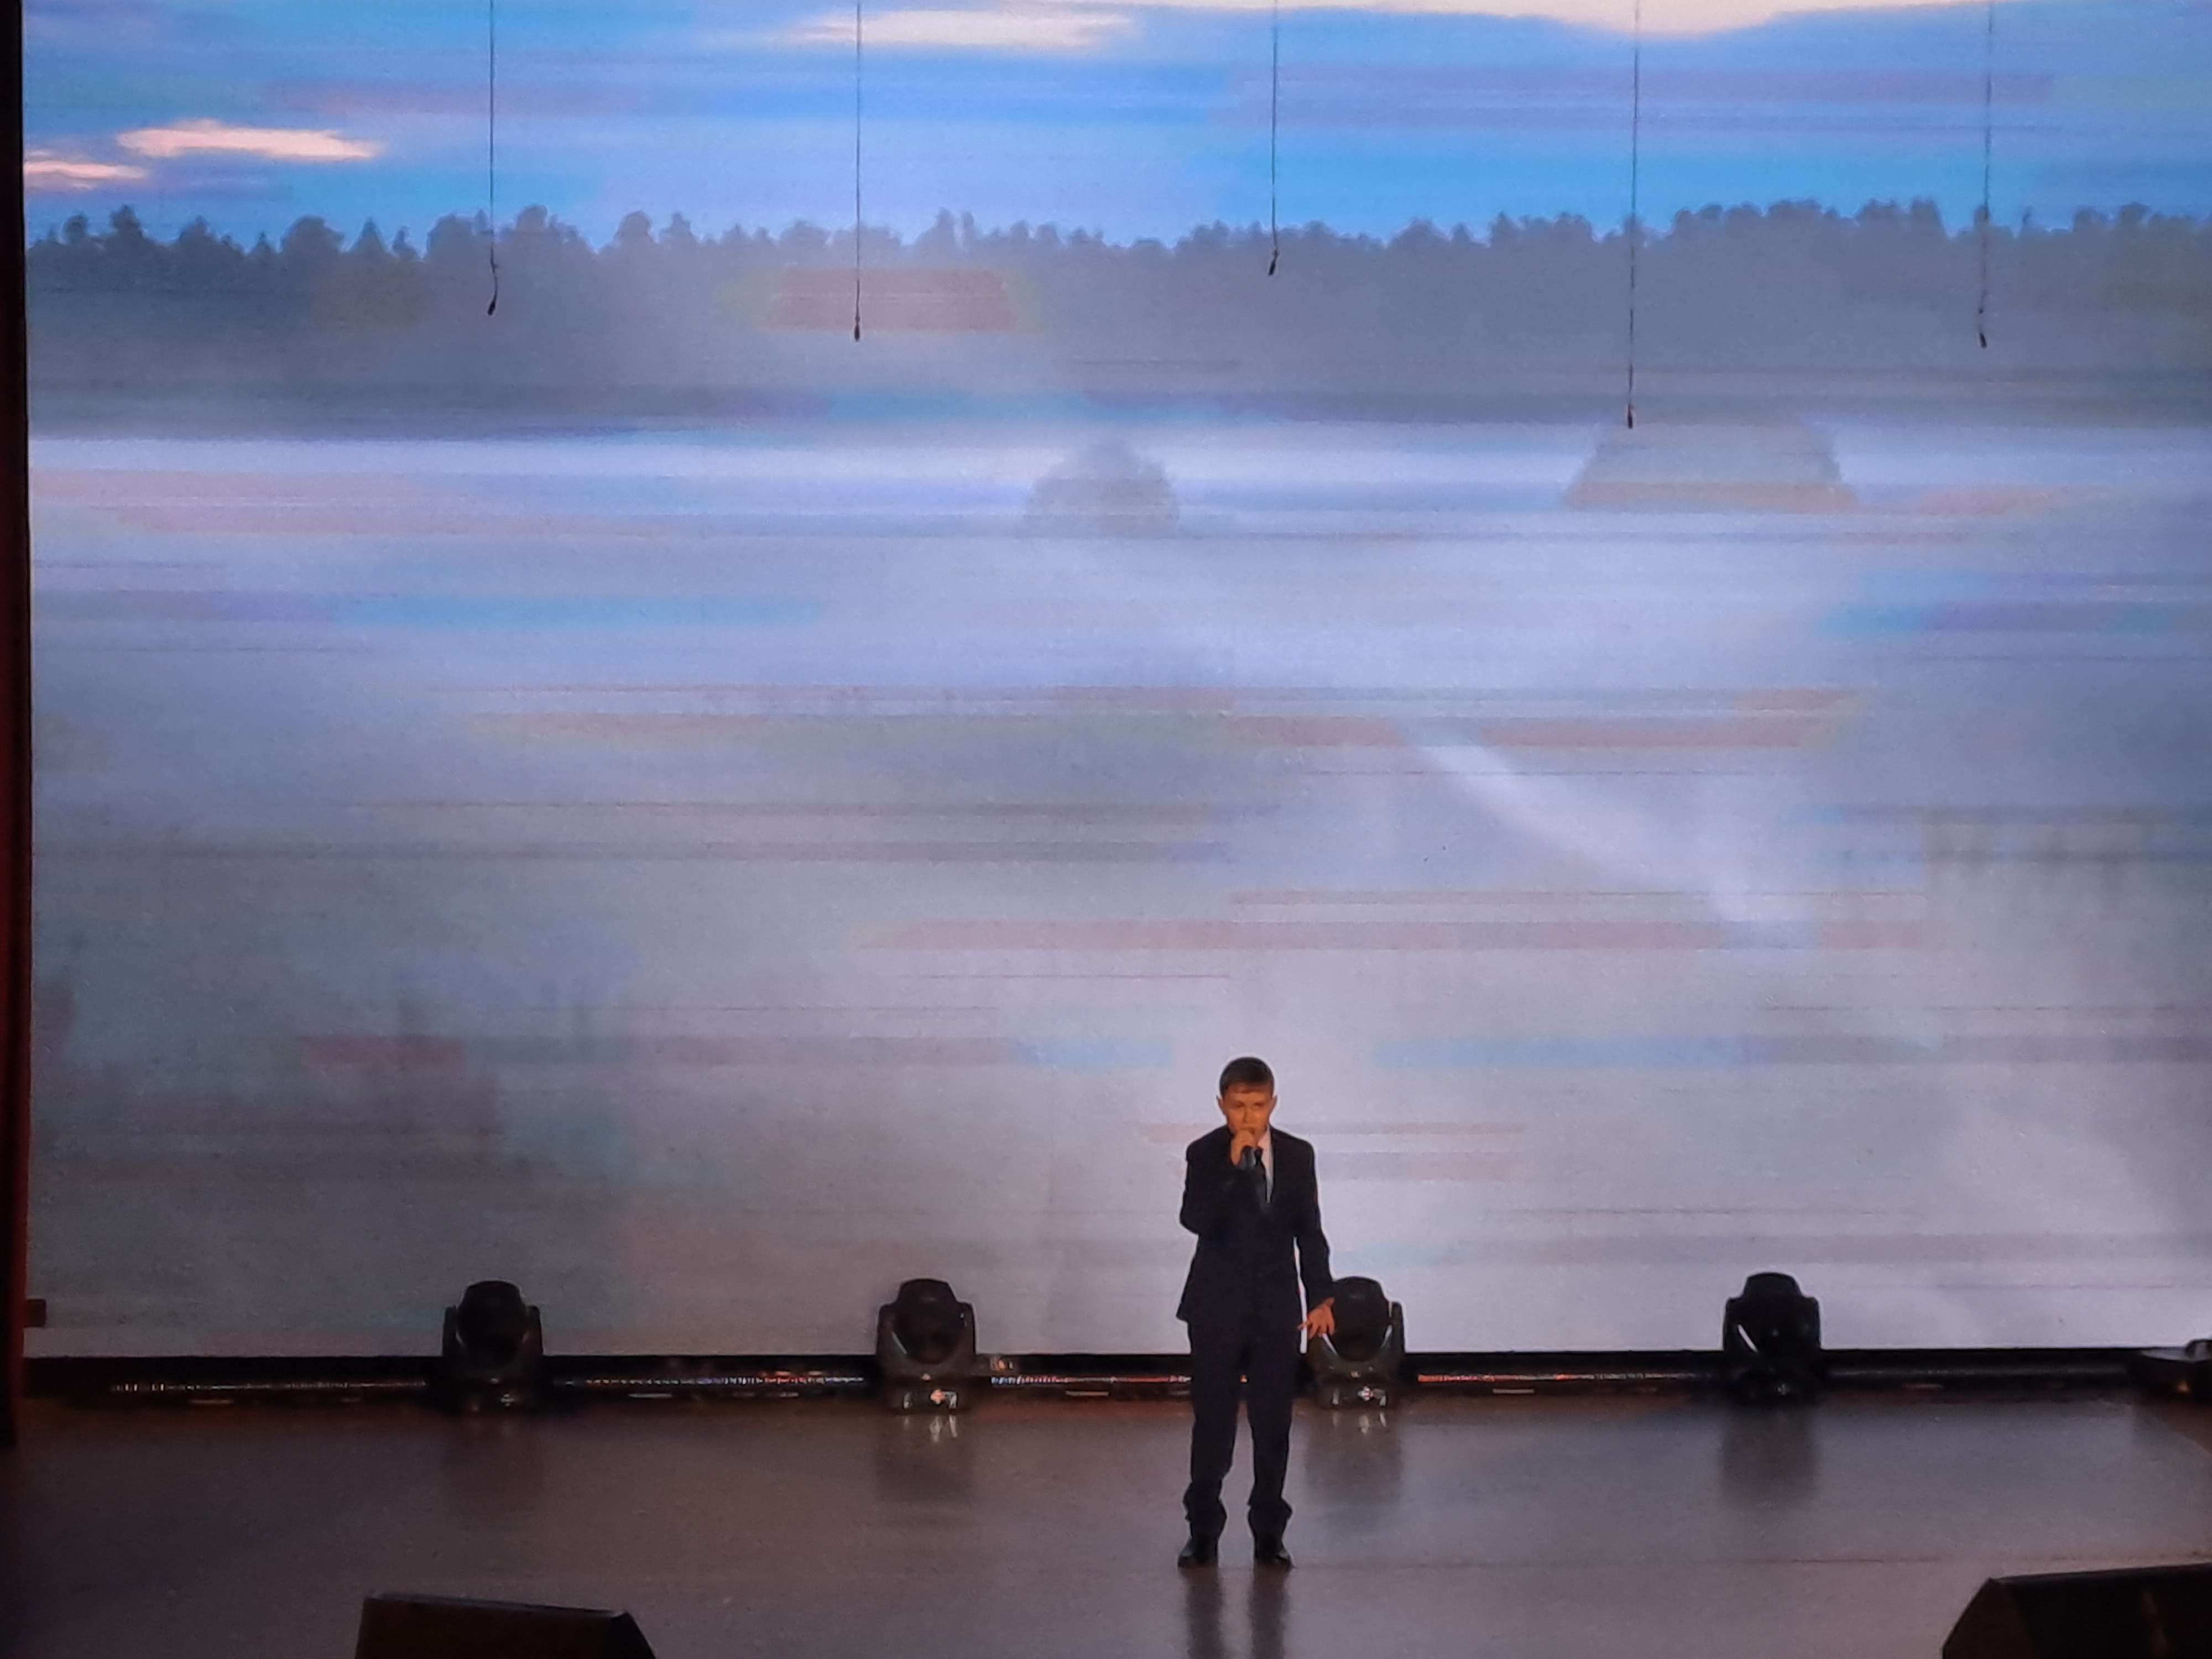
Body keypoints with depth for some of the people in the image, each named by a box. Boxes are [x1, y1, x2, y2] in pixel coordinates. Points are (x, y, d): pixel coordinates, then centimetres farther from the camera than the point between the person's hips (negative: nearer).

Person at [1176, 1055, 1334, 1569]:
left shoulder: (1298, 1155, 2)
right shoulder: (1205, 1155, -6)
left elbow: (1310, 1232, 7)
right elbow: (1196, 1220, -21)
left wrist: (1320, 1298, 2)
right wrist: (1233, 1166, -26)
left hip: (1277, 1306, 2)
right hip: (1218, 1306, -2)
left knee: (1274, 1423, 4)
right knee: (1212, 1421, 2)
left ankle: (1269, 1534, 12)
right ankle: (1204, 1532, 11)